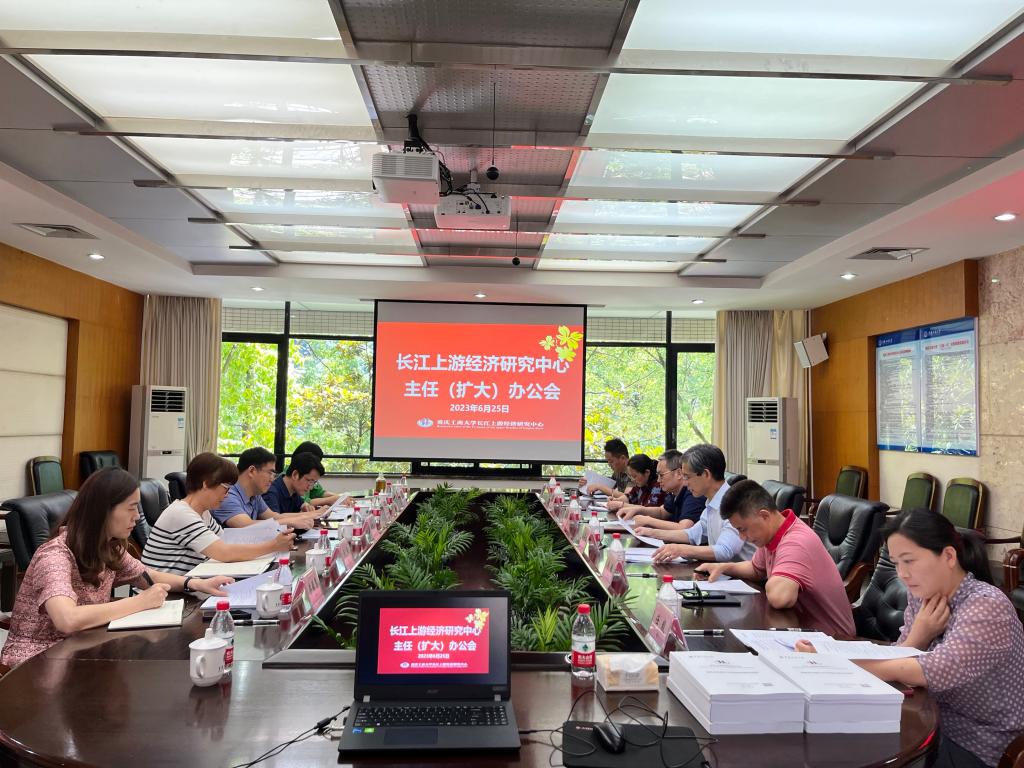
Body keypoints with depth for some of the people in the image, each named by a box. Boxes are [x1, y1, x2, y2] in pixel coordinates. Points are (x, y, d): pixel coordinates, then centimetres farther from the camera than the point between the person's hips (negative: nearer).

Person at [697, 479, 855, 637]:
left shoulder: (796, 542, -28)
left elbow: (778, 597, -43)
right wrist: (724, 567, 3)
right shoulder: (771, 533, 1)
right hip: (803, 627, 8)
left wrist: (771, 582, -20)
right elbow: (757, 569, 20)